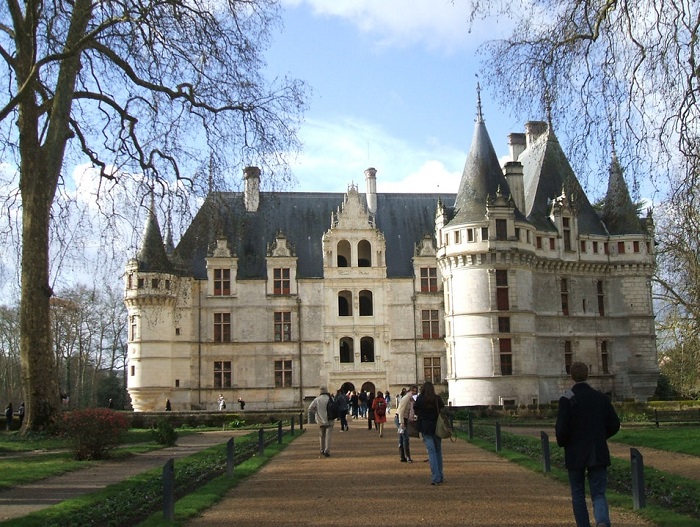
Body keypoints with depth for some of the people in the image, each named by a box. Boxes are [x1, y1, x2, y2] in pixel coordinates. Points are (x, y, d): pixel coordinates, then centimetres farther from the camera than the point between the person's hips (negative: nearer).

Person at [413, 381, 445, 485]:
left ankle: (435, 477, -10)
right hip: (437, 427, 2)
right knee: (438, 450, 14)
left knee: (431, 451, -2)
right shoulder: (438, 399, -4)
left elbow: (416, 412, 0)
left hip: (425, 428, -1)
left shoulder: (419, 399, -6)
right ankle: (440, 476, 19)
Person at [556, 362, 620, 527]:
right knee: (598, 494, 5)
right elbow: (614, 424, 2)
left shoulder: (566, 399, -10)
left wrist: (562, 443, 5)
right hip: (598, 454, 2)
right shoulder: (601, 397, 1)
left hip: (575, 454, -2)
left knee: (578, 495, 12)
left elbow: (561, 429, -16)